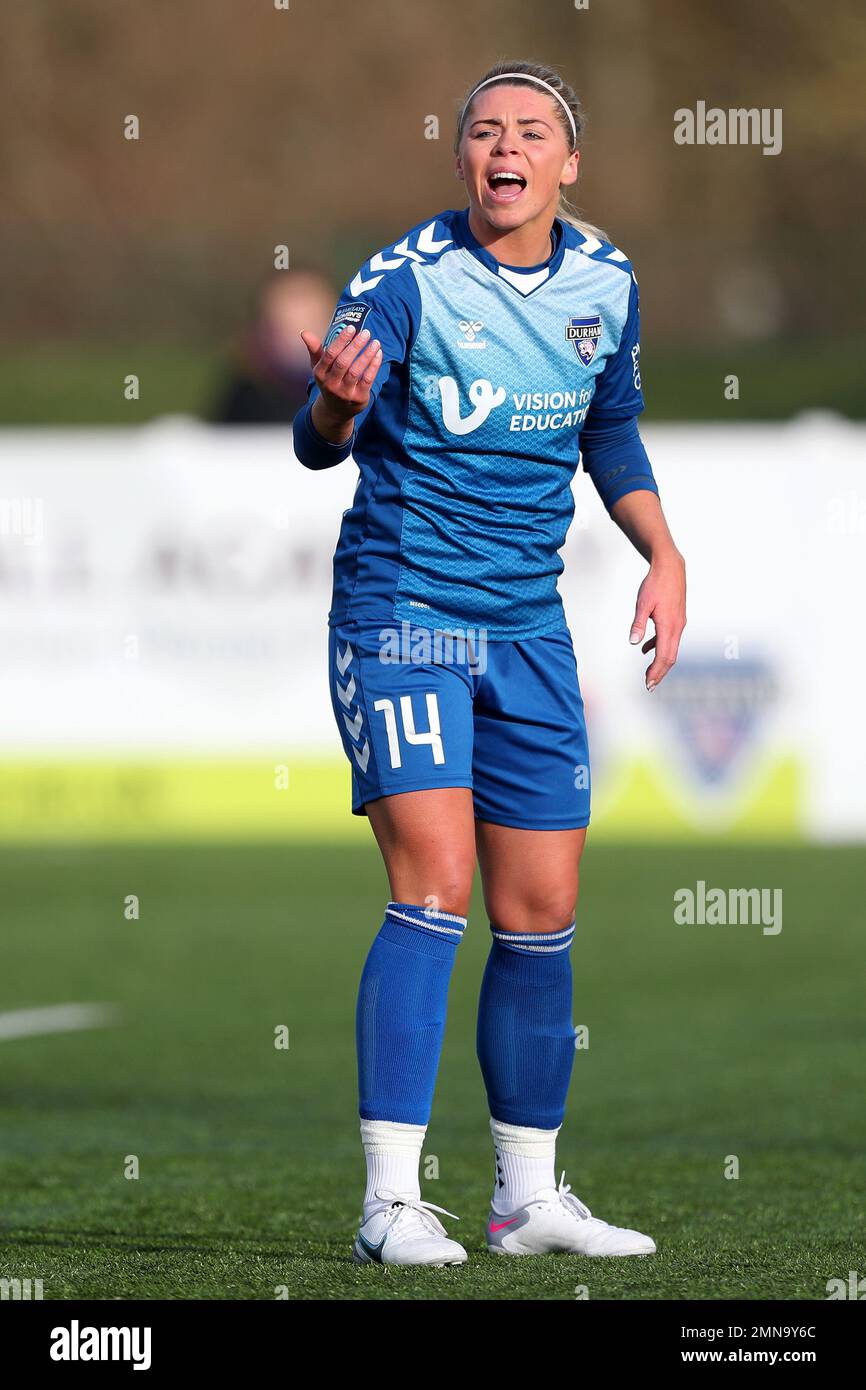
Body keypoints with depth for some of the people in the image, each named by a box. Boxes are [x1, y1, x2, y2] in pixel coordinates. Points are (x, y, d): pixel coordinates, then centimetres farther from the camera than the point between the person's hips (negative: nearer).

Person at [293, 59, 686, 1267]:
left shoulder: (605, 284, 3)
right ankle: (392, 1201, -15)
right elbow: (320, 441, -24)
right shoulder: (405, 279, -14)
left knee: (540, 913, 7)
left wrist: (664, 554, 8)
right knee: (437, 886, -17)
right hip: (399, 611, -5)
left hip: (528, 627, 5)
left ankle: (530, 1197, 20)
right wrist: (337, 404, -47)